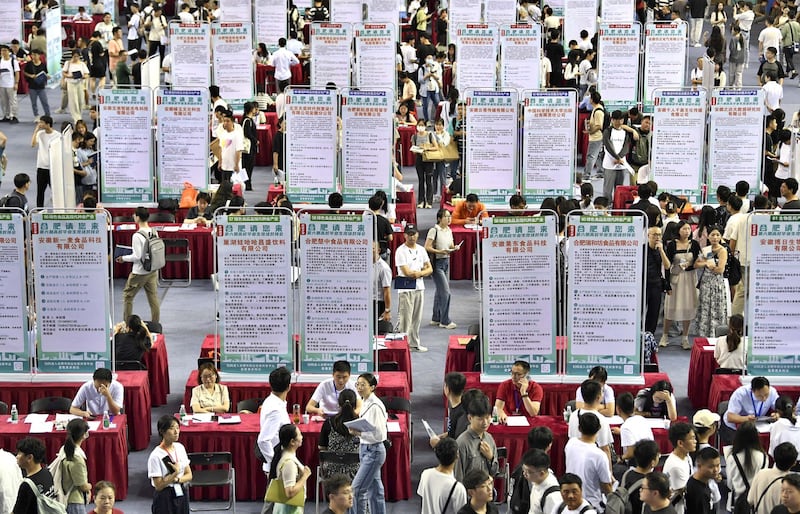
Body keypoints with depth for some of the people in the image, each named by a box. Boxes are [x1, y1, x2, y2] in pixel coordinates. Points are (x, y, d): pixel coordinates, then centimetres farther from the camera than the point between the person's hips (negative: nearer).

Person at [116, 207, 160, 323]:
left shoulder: (137, 236, -20)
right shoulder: (154, 232, 0)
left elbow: (137, 256, -20)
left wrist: (123, 258, -6)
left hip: (139, 272, -6)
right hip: (153, 271, 6)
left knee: (127, 296, 10)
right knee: (153, 298, 11)